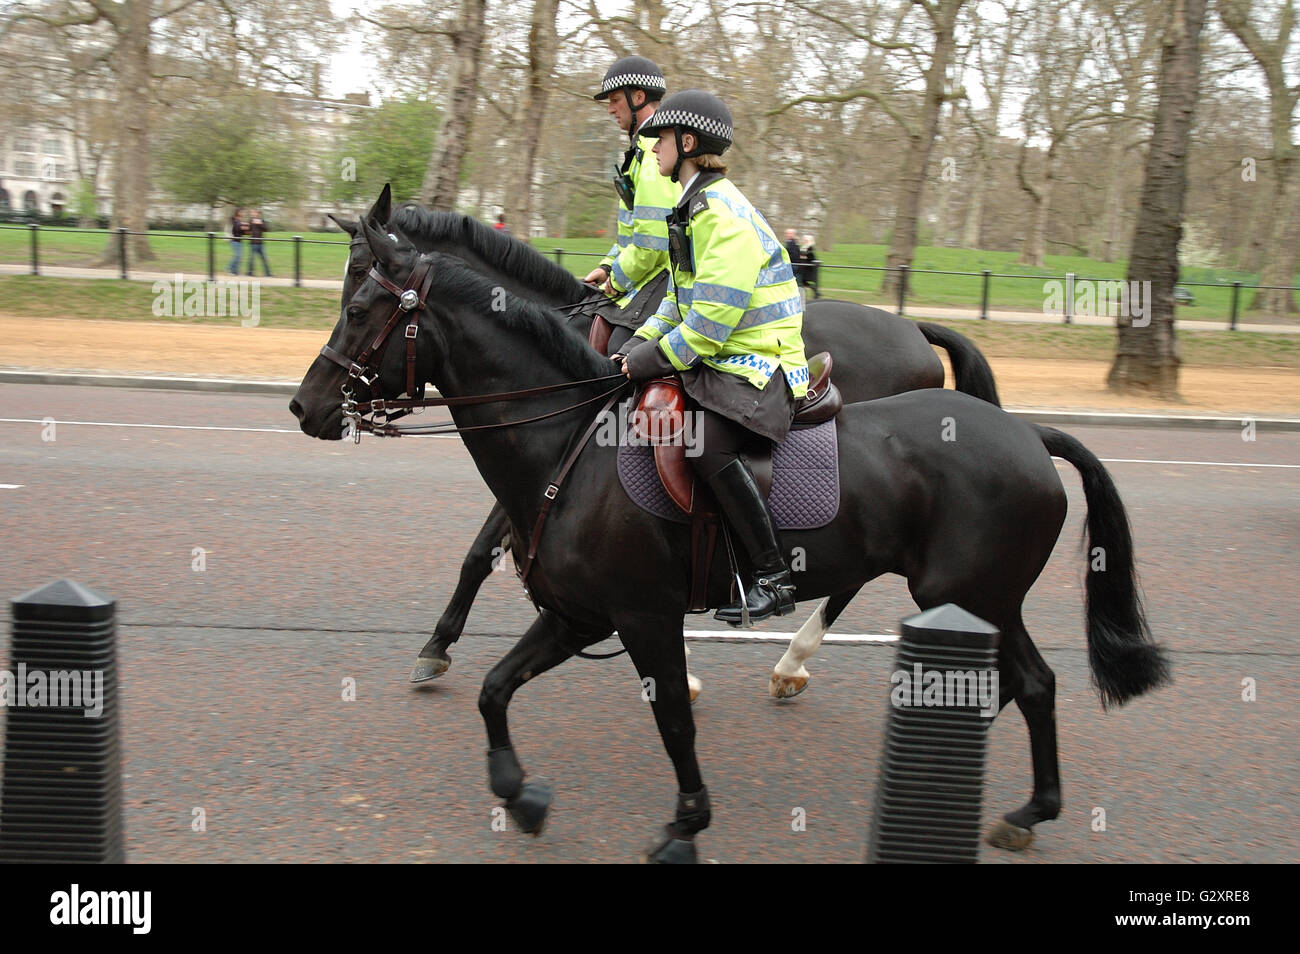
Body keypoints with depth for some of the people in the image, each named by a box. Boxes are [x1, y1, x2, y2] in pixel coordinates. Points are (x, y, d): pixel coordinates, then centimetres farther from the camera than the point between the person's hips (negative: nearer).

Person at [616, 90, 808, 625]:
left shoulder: (722, 215, -17)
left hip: (757, 365, -11)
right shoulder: (697, 209, 17)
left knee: (706, 444, -33)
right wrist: (643, 342, 8)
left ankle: (774, 578, -24)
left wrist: (658, 357, -16)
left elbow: (713, 319, -23)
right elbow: (684, 296, 22)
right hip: (721, 359, 11)